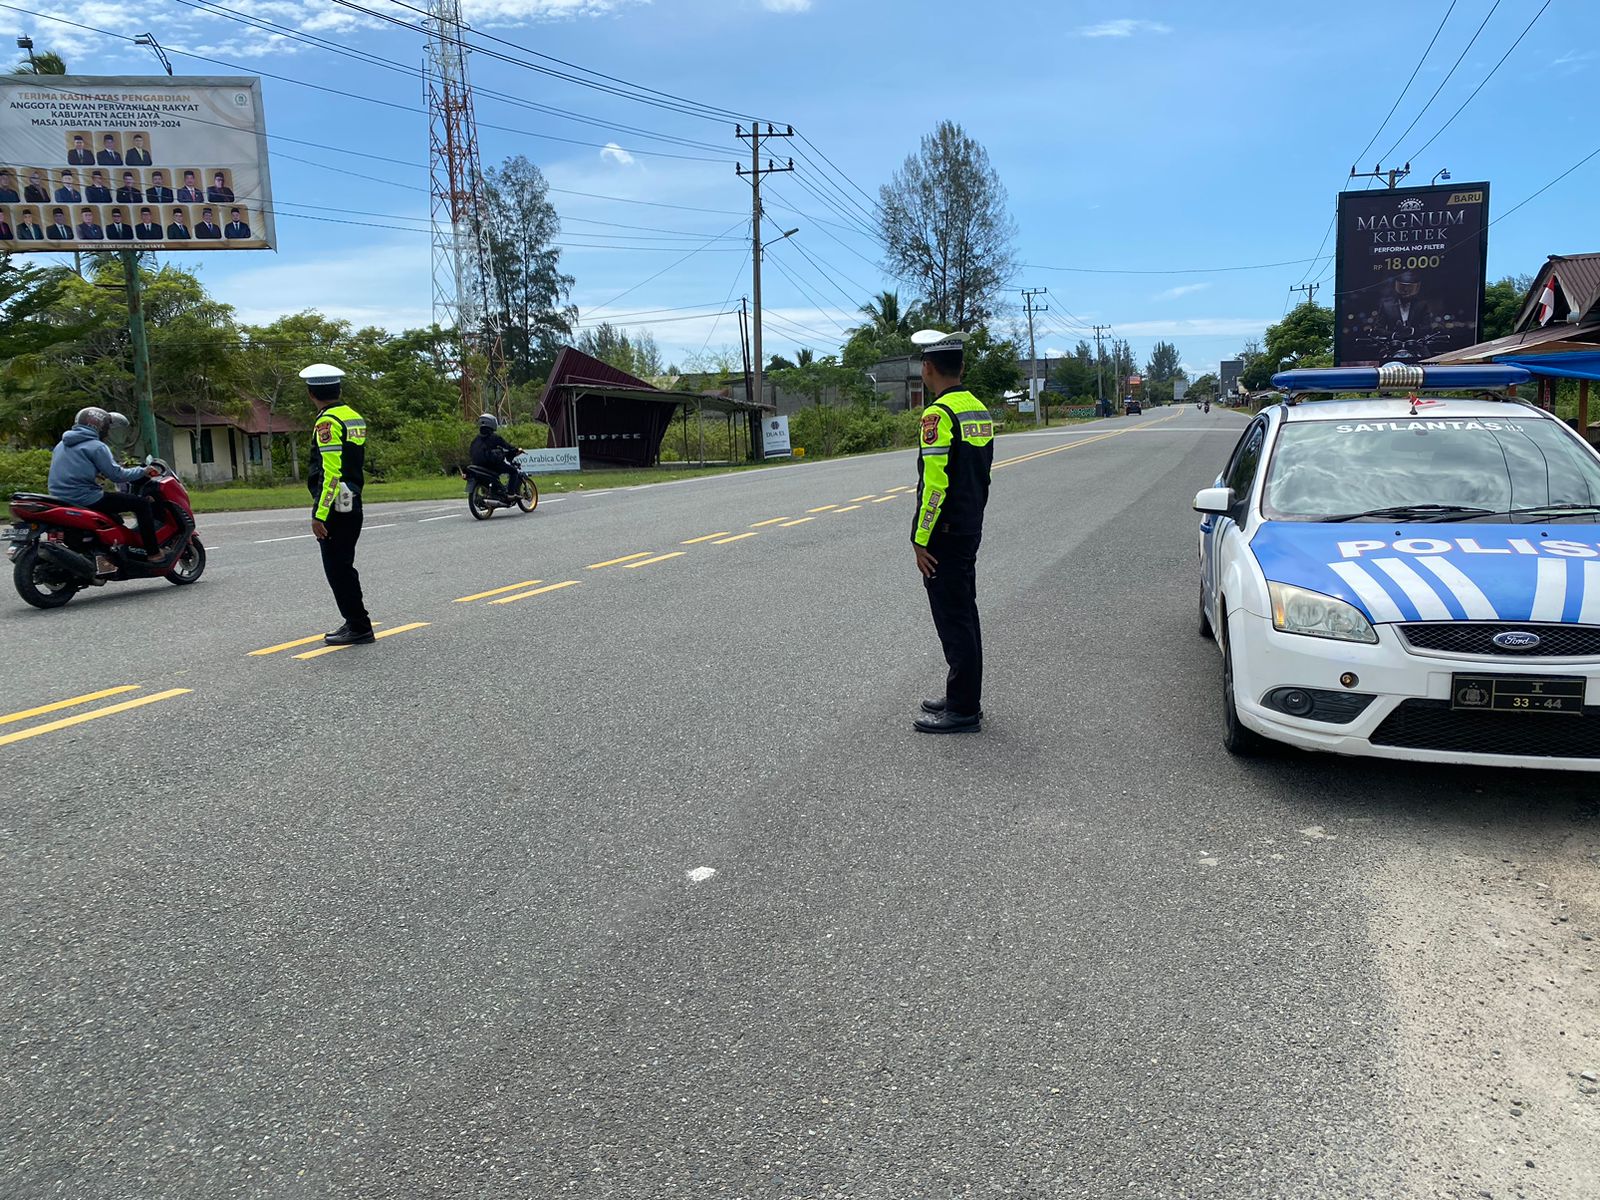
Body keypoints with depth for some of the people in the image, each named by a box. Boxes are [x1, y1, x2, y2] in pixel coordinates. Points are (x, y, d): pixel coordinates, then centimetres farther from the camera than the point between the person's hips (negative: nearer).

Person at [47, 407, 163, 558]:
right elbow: (116, 475, -12)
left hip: (61, 499, 9)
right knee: (141, 504, -4)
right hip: (86, 499, -9)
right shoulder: (96, 447, -9)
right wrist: (142, 471, 1)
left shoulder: (61, 445, 17)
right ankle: (153, 553, -12)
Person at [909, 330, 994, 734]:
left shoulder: (938, 415, -18)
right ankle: (963, 697, 28)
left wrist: (921, 540, -17)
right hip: (970, 530, 9)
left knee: (953, 619, -3)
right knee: (963, 613, 17)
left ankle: (963, 711, 4)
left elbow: (934, 483, -22)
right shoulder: (980, 410, 11)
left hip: (944, 534, -9)